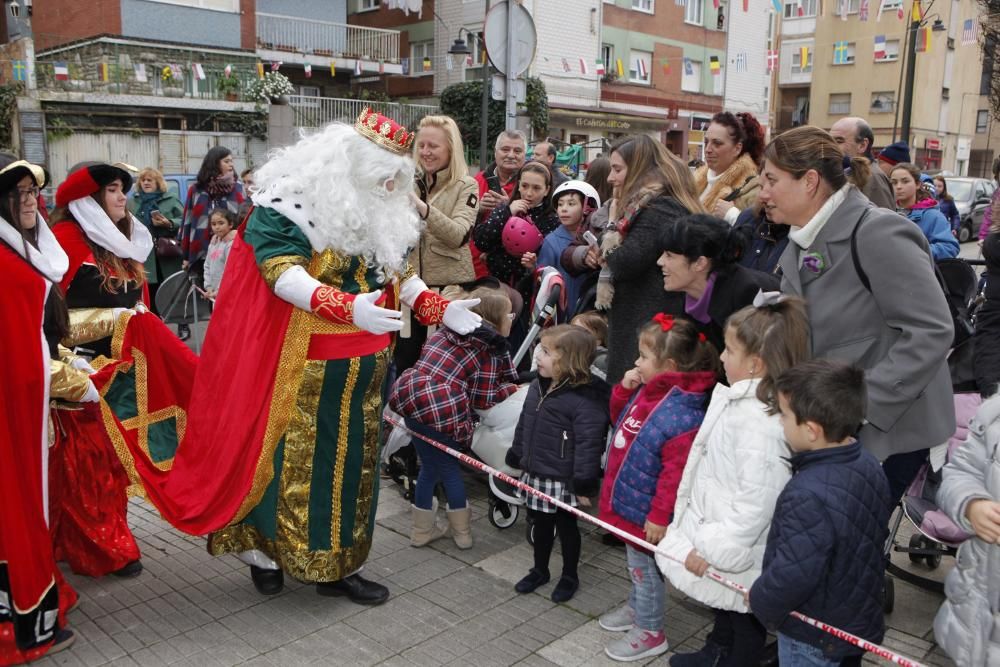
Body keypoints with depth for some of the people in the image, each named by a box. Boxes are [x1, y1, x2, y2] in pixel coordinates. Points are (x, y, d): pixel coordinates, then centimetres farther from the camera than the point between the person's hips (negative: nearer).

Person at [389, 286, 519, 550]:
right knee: (449, 468, 14)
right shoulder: (491, 351, 1)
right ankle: (462, 532, 29)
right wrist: (510, 388, 13)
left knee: (430, 467, 22)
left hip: (410, 395, 6)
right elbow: (482, 400, -1)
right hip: (442, 410, -6)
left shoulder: (448, 330, 18)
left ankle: (423, 530, 33)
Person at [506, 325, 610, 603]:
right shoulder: (537, 387, 2)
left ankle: (570, 576, 33)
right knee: (541, 525, 22)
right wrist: (516, 458, 16)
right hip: (535, 476, 7)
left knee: (566, 527, 13)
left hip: (563, 482, -7)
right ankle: (539, 570, 41)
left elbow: (588, 445, -23)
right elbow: (524, 427, 12)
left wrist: (584, 485, -21)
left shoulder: (585, 400, -24)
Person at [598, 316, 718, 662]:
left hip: (646, 512, -9)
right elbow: (620, 420, 17)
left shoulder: (682, 415, -31)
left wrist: (660, 516, -23)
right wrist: (624, 389, -1)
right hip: (628, 501, 9)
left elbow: (676, 472, -29)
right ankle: (636, 608, 50)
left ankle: (650, 632, 32)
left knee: (644, 568, 11)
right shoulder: (646, 392, -1)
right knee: (636, 563, 28)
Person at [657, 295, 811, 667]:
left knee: (744, 618, 12)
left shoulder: (763, 424, -31)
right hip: (715, 529, 10)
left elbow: (756, 500, -31)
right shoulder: (738, 399, 1)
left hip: (739, 554, -10)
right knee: (722, 607, 30)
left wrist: (714, 549, -24)